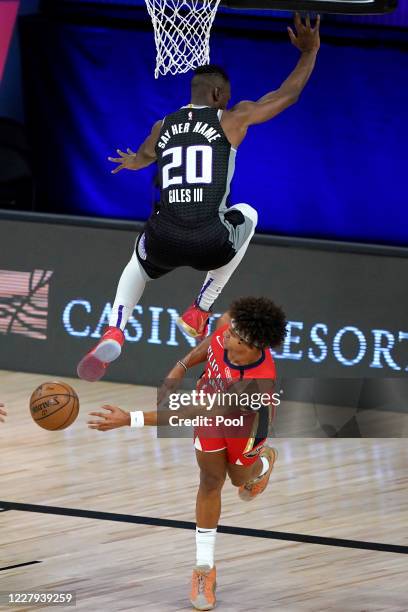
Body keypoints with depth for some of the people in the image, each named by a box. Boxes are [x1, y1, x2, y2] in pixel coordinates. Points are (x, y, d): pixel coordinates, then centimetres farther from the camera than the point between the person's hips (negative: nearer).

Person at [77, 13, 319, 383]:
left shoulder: (163, 127, 20)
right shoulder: (231, 119, 7)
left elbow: (140, 159, 44)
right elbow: (288, 95, 13)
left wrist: (131, 162, 68)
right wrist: (310, 52, 28)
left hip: (164, 241, 3)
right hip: (211, 244, -3)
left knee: (138, 265, 40)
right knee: (247, 216, 34)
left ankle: (114, 334, 10)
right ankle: (199, 314, 32)